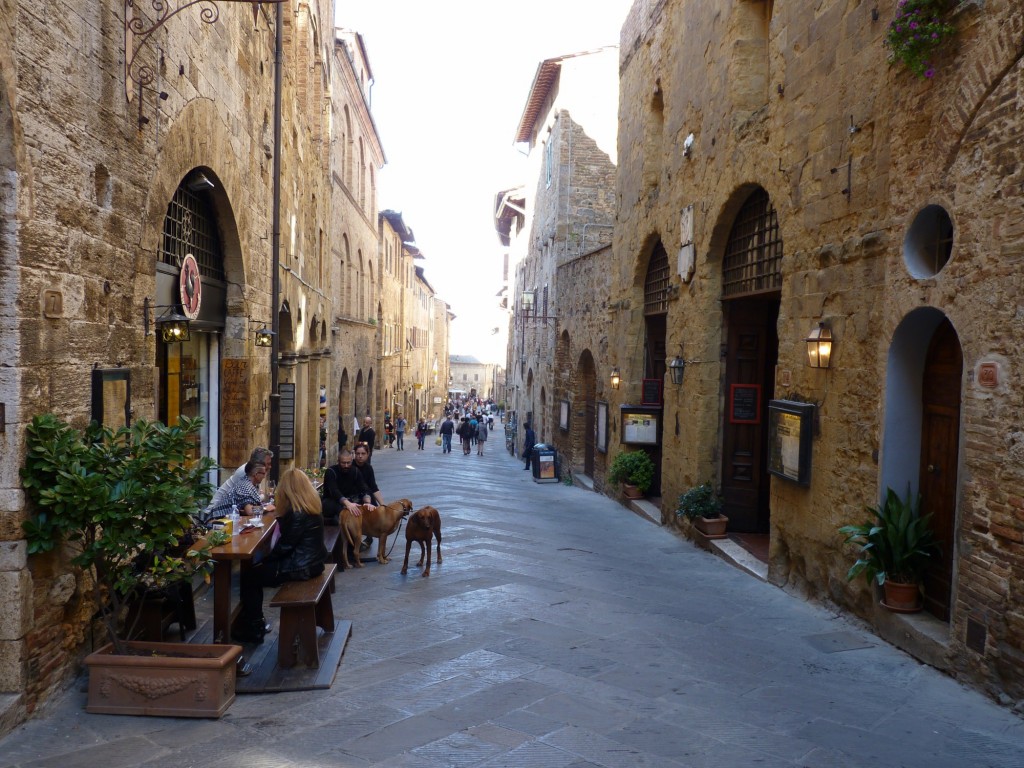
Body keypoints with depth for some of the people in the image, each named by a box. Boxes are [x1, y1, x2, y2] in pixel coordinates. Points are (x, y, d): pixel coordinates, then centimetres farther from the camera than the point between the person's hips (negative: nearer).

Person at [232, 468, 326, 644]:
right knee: (257, 570, 21)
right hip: (313, 561, 10)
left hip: (301, 567, -10)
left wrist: (266, 558, -3)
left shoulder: (297, 513, -22)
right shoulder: (311, 506, 5)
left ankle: (254, 631, 12)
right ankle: (256, 621, 27)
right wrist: (280, 515, 24)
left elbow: (285, 546, -18)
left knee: (248, 576, 1)